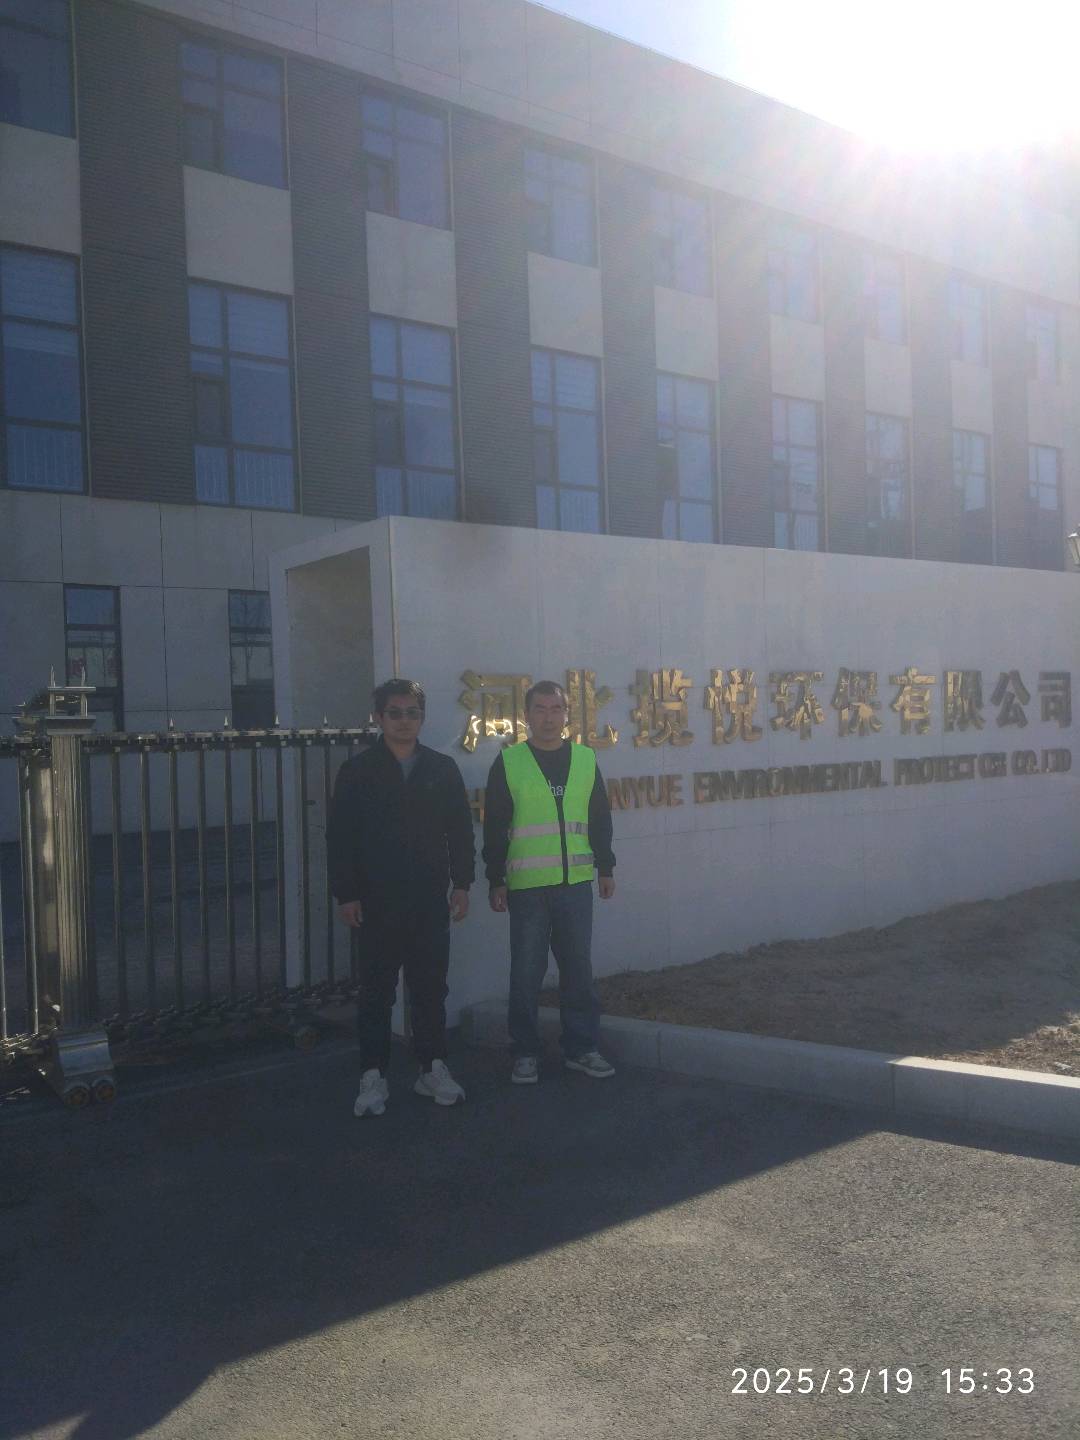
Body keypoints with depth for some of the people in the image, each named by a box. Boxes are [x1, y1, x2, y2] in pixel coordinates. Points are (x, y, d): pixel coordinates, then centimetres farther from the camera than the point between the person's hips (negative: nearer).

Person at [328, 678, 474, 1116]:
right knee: (377, 990, 4)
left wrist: (461, 884, 4)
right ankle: (373, 1076, 13)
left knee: (431, 987, 9)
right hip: (377, 902, -2)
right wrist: (345, 894, -6)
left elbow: (460, 830, 9)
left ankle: (433, 1069, 20)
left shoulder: (442, 768, 7)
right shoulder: (357, 771, 0)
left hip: (430, 900, 2)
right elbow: (339, 837, -1)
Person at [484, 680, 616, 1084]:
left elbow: (600, 819, 15)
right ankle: (525, 1053, 15)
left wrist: (605, 868, 13)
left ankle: (581, 1047, 20)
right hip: (526, 885, -2)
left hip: (576, 881, 3)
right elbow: (494, 826, 0)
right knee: (526, 973, 3)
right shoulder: (508, 762, -1)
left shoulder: (585, 759, 8)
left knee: (578, 968, 8)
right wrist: (496, 880, -2)